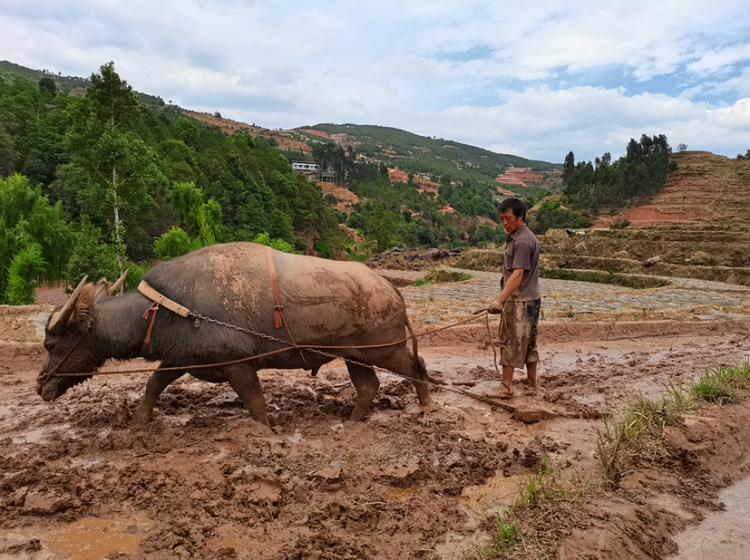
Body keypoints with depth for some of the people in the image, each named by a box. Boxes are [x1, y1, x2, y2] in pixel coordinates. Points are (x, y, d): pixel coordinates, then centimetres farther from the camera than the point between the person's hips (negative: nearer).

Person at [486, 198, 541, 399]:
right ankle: (532, 385, 23)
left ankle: (506, 387, 3)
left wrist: (500, 299, -29)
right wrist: (502, 298, 20)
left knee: (511, 343, -4)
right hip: (521, 300, 10)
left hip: (521, 301, -10)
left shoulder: (523, 241, -18)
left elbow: (518, 275, -25)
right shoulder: (515, 238, 14)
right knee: (528, 344, 14)